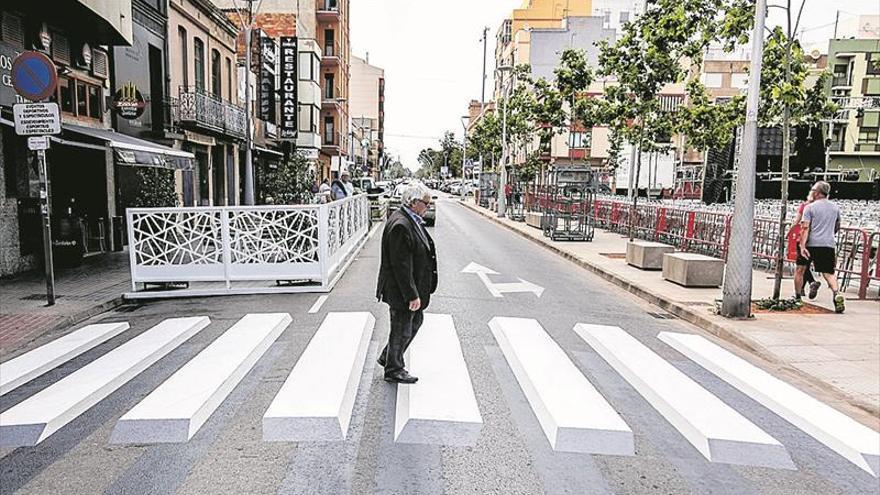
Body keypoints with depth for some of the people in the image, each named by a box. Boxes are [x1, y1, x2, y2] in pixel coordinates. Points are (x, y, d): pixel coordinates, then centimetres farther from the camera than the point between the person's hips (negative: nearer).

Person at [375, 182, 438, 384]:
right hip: (402, 291, -10)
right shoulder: (400, 225, -26)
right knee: (402, 329, 6)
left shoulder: (411, 220, 7)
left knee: (416, 320, 23)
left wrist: (416, 292, 19)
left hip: (412, 287, 10)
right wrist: (412, 295, -24)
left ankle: (387, 357, 37)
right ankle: (393, 370, 26)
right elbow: (401, 266, -26)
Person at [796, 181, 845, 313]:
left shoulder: (810, 207, -2)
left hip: (812, 243, -3)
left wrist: (802, 246, -18)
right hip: (829, 244, 3)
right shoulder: (835, 208, 13)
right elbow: (837, 227, 25)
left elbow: (805, 228, -12)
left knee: (800, 270, 11)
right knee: (829, 273, 2)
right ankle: (836, 294, -23)